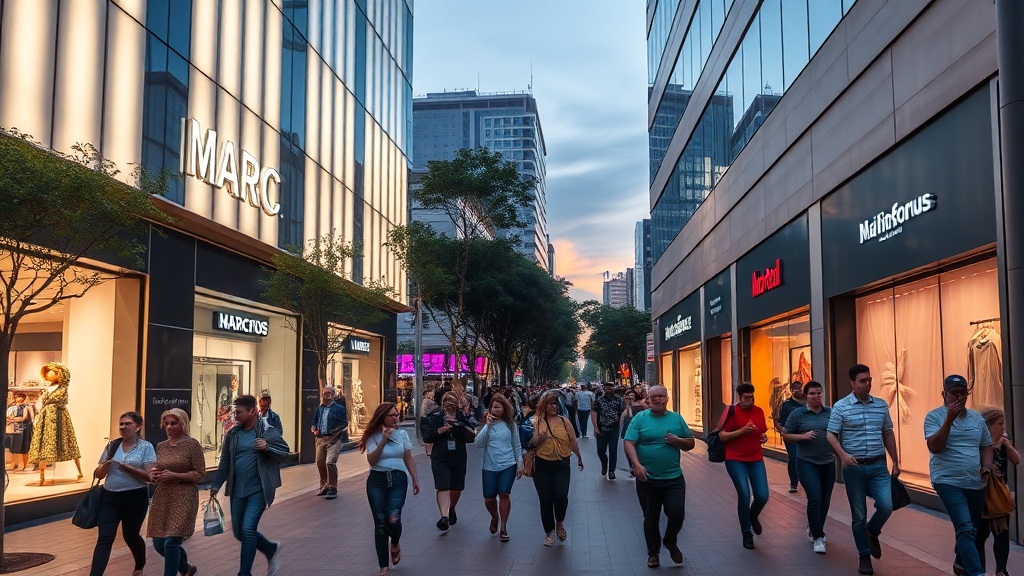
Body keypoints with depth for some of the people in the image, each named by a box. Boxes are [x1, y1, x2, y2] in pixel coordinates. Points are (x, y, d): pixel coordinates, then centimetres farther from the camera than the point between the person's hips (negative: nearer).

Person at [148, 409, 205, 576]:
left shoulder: (192, 444, -6)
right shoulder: (161, 446, 11)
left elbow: (200, 474, -8)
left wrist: (174, 475, -19)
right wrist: (154, 474, -1)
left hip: (183, 499, -7)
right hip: (162, 498, 7)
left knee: (171, 542, -13)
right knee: (158, 543, 8)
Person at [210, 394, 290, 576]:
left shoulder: (267, 432, -8)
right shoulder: (232, 434, 6)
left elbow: (285, 452, -4)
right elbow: (225, 463, 11)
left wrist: (267, 448, -21)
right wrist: (216, 485, 5)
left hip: (258, 490, -6)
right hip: (238, 491, 6)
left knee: (248, 529, -13)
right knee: (239, 533, 11)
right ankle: (272, 549, 34)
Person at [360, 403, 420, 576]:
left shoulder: (402, 434, 4)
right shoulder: (373, 436, -1)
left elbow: (409, 459, 11)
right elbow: (371, 460, -13)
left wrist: (415, 479, 8)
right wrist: (384, 440, -17)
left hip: (398, 479, 0)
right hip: (377, 481, 0)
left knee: (393, 519, -16)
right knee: (380, 522, -1)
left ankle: (395, 544, 20)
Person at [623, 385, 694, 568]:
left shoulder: (676, 418, 6)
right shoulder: (640, 418, -2)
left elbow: (690, 444, 11)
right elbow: (628, 443, -10)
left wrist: (677, 441, -10)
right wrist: (637, 465, -24)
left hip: (674, 478, 1)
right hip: (647, 479, -1)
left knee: (677, 513, -6)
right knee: (651, 519, 9)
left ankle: (670, 541, 25)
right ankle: (653, 553, 28)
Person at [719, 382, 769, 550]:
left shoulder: (759, 411, 8)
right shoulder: (732, 412, -7)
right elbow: (722, 436, -10)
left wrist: (764, 437, 2)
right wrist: (742, 430, -20)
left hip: (756, 459, 4)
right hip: (735, 460, -4)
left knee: (762, 496, -4)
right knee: (744, 495, -11)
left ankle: (753, 515, 32)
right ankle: (747, 533, 8)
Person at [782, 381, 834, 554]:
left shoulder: (830, 412, 5)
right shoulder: (797, 414, -3)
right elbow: (786, 436, 0)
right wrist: (803, 436, -15)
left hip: (828, 462, 4)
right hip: (807, 462, -4)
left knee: (825, 501, 12)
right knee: (815, 498, -14)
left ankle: (813, 528, 36)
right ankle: (818, 537, -2)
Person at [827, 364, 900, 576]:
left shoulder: (881, 405, 6)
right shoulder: (841, 407, -5)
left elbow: (888, 434, 14)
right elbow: (831, 435, -7)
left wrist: (895, 462, 13)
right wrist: (843, 454, -24)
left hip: (878, 466, 3)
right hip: (854, 467, -2)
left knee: (886, 506, -12)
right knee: (859, 514, 5)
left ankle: (872, 532, 20)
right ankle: (865, 556, 19)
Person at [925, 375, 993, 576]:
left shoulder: (977, 418, 10)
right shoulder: (934, 416, -6)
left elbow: (986, 446, 20)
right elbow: (934, 447, -17)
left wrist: (986, 466, 1)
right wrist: (949, 419, -23)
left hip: (975, 483, 6)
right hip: (948, 482, -6)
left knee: (973, 530, 17)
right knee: (966, 529, -17)